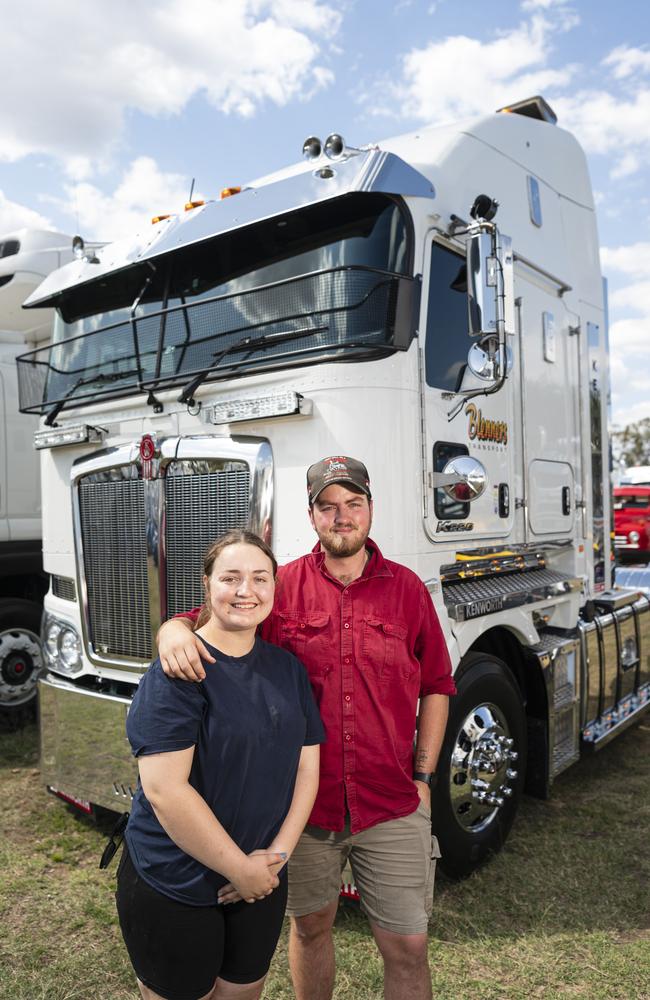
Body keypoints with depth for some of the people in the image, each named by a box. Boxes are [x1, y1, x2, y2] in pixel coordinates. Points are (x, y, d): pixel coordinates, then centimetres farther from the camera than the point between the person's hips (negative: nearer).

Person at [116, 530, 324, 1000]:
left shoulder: (288, 667, 0)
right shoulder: (178, 671, -18)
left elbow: (307, 767, 3)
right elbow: (164, 789, -24)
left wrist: (278, 853, -8)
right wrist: (241, 869, -19)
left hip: (262, 879, 5)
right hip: (174, 889, -5)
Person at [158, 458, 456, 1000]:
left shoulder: (407, 588, 0)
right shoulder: (282, 586, -3)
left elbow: (436, 688, 5)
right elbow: (208, 619, -3)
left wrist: (422, 777, 1)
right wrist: (174, 629, -27)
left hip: (393, 808, 0)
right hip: (304, 801, 0)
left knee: (408, 947, 9)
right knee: (310, 927, 21)